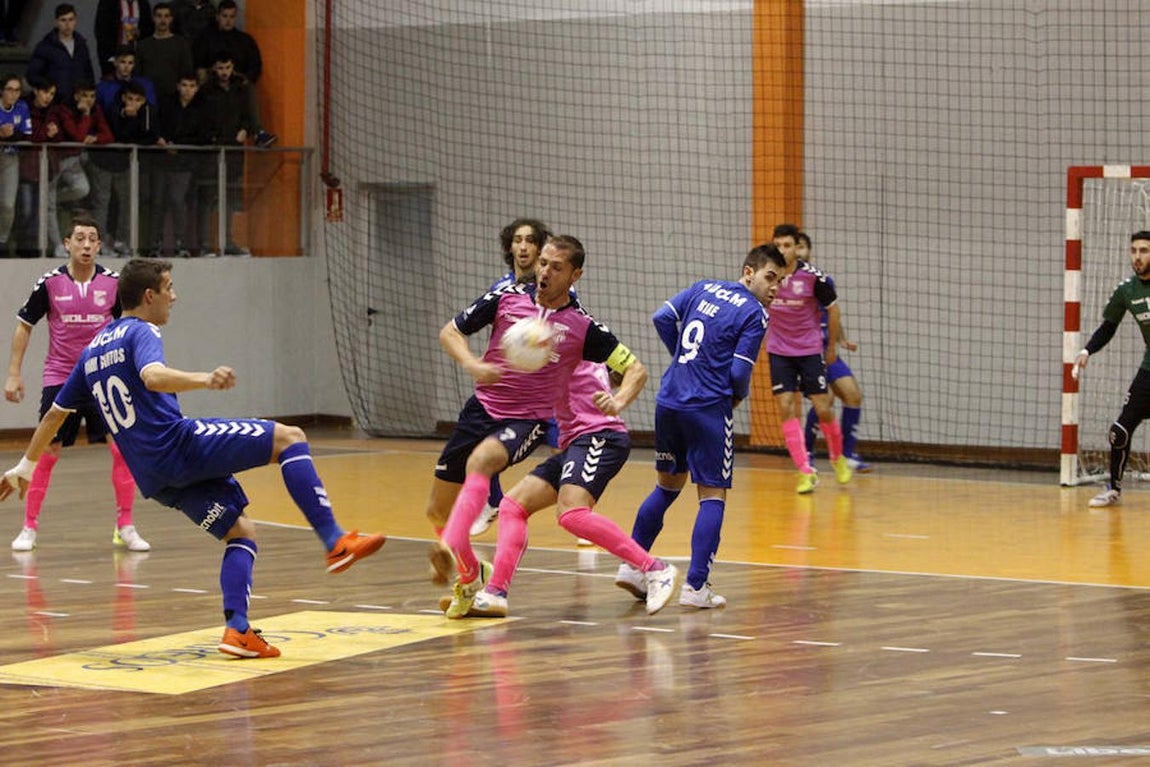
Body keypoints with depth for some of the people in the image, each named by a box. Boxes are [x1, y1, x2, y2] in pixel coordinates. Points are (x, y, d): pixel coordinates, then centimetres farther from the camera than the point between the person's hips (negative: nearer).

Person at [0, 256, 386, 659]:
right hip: (178, 443, -8)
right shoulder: (141, 333, -2)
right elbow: (152, 376, -26)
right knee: (290, 438, -8)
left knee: (240, 531, 15)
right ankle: (335, 541, -20)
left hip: (154, 476, 8)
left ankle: (237, 629, -3)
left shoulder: (93, 350, 23)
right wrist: (204, 380, -41)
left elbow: (55, 413, 29)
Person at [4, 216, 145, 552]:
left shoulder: (113, 283, -4)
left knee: (122, 448, -9)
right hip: (59, 378, -1)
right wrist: (13, 374, 0)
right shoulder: (50, 283, -7)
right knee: (46, 454, -1)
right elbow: (24, 326, 4)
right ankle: (29, 528, 10)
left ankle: (125, 527, 0)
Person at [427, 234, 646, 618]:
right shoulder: (507, 297, -1)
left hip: (527, 421, -4)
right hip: (481, 409, 4)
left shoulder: (583, 326, -5)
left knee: (481, 460, -37)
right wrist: (472, 364, -14)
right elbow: (450, 331, 6)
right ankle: (471, 576, 33)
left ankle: (450, 549, -51)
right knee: (438, 509, 6)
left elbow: (634, 368, 0)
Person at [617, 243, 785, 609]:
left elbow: (662, 318, 7)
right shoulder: (754, 314, -7)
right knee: (712, 495, 1)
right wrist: (741, 396, 10)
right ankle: (695, 586, -5)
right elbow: (739, 372, -12)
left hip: (669, 400, 6)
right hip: (708, 409, -6)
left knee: (668, 485, 22)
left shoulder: (703, 288, 11)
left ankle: (631, 565, 20)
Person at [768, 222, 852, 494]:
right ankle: (806, 472, -5)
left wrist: (832, 346, 6)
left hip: (810, 349, -2)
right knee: (786, 408, -9)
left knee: (823, 409, -2)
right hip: (779, 350, 2)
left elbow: (832, 309, 0)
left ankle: (838, 458, 26)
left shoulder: (813, 277, -15)